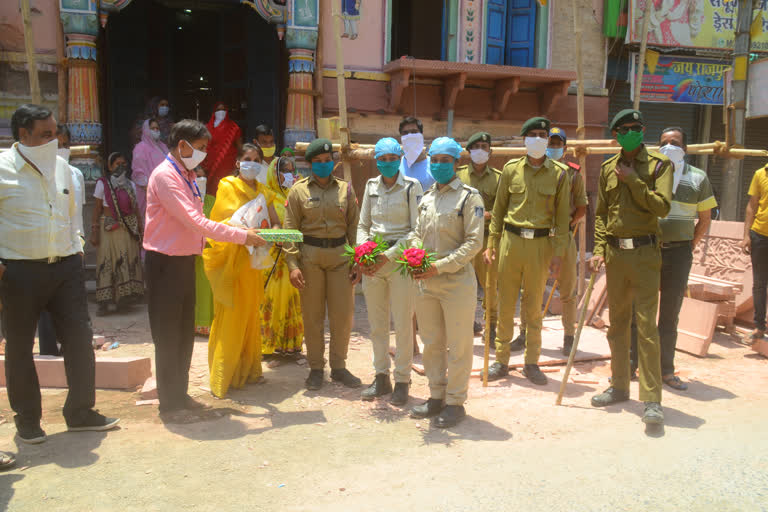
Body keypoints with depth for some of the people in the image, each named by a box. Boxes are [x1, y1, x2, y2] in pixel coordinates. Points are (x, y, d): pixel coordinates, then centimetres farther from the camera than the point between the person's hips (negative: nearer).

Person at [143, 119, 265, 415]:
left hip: (185, 260, 9)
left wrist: (239, 234, 6)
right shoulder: (165, 176, -16)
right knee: (168, 335, 1)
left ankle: (180, 394, 28)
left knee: (185, 333, 16)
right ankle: (169, 401, 14)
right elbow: (195, 222, -24)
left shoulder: (188, 175, 14)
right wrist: (242, 236, -21)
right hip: (166, 263, -9)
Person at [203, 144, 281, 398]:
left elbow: (276, 222, 11)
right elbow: (217, 221, -9)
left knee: (251, 314, 9)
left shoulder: (263, 192, 15)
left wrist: (271, 233, -12)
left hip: (252, 259, 5)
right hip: (229, 258, -5)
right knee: (230, 316, -5)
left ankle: (247, 370, 21)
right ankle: (224, 377, 3)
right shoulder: (227, 186, -1)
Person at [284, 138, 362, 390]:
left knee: (343, 313, 4)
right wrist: (293, 265, -9)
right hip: (309, 256, -2)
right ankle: (315, 368, 19)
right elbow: (290, 229, 0)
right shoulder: (298, 190, 3)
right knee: (312, 315, 5)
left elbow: (354, 226, 9)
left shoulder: (345, 189, 9)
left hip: (340, 255, 2)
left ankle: (338, 366, 20)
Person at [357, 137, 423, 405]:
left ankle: (402, 381, 15)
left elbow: (417, 230, -8)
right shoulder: (371, 185, 10)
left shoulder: (411, 187, -3)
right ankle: (381, 377, 24)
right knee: (376, 324, 10)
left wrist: (389, 255, -16)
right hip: (372, 262, 4)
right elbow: (363, 225, 13)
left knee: (403, 324, 1)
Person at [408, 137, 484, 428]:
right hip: (426, 283, 6)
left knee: (458, 346, 4)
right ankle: (436, 396, 29)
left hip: (456, 282, -6)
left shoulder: (469, 197, -5)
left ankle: (455, 402, 17)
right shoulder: (426, 198, 14)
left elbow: (474, 242, -12)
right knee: (431, 344, 14)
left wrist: (439, 266, -19)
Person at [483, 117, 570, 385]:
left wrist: (558, 252, -2)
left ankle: (531, 362, 20)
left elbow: (562, 215, 4)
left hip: (540, 244, -1)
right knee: (505, 303, 4)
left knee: (534, 306, 6)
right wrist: (491, 243, 4)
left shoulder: (559, 172, 3)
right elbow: (499, 207, 10)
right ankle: (501, 360, 17)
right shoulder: (511, 168, 6)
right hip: (511, 240, 1)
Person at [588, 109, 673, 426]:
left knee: (646, 326, -7)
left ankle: (652, 400, 0)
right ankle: (619, 387, 25)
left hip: (644, 252, -4)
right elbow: (601, 213, 11)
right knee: (617, 323, 12)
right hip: (614, 252, 5)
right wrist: (599, 250, 2)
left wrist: (633, 180, -13)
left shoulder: (659, 164, -2)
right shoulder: (608, 168, 10)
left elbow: (662, 207, -14)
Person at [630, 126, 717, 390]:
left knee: (670, 314, 8)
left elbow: (705, 219, 12)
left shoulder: (698, 178, 6)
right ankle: (631, 363, 14)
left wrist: (690, 247, 5)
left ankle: (666, 370, 18)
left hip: (678, 252, 1)